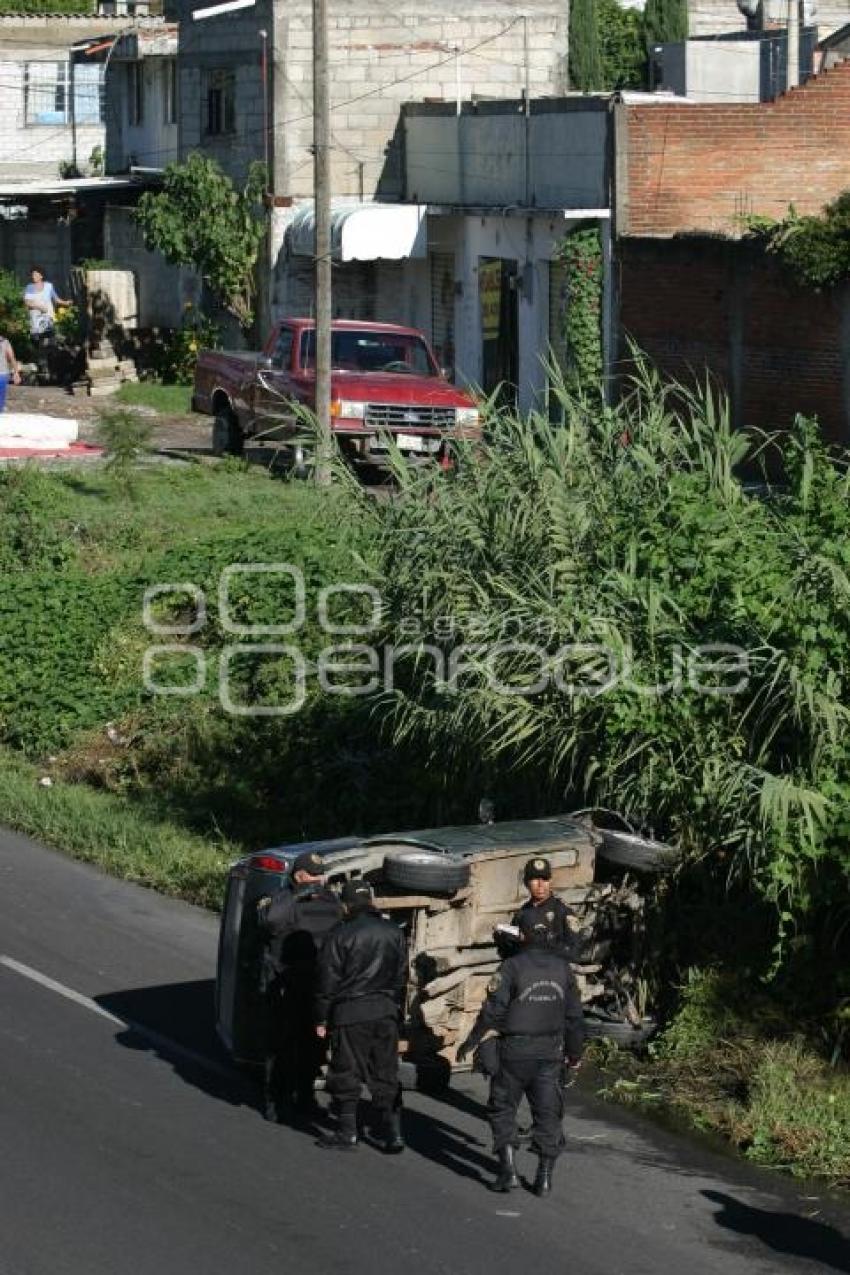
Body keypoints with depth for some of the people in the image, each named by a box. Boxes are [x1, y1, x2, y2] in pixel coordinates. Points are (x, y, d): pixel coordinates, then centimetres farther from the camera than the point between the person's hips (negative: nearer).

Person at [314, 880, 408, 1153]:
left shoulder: (342, 935, -10)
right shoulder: (393, 933, 7)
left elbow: (328, 980, -7)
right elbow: (401, 976, 14)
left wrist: (321, 1019, 0)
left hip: (349, 1013, -5)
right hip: (386, 1012, 5)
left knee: (346, 1075, 4)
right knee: (385, 1075, 10)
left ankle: (347, 1133, 7)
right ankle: (392, 1134, 10)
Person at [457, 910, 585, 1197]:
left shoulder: (513, 966, -12)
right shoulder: (562, 967, 3)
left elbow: (493, 1010, -12)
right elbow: (574, 1014, 9)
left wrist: (471, 1042, -1)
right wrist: (575, 1052, 21)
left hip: (515, 1050, -4)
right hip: (550, 1052, 4)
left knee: (503, 1109, 9)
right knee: (547, 1112, 9)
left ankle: (508, 1171, 0)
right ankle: (545, 1177, 7)